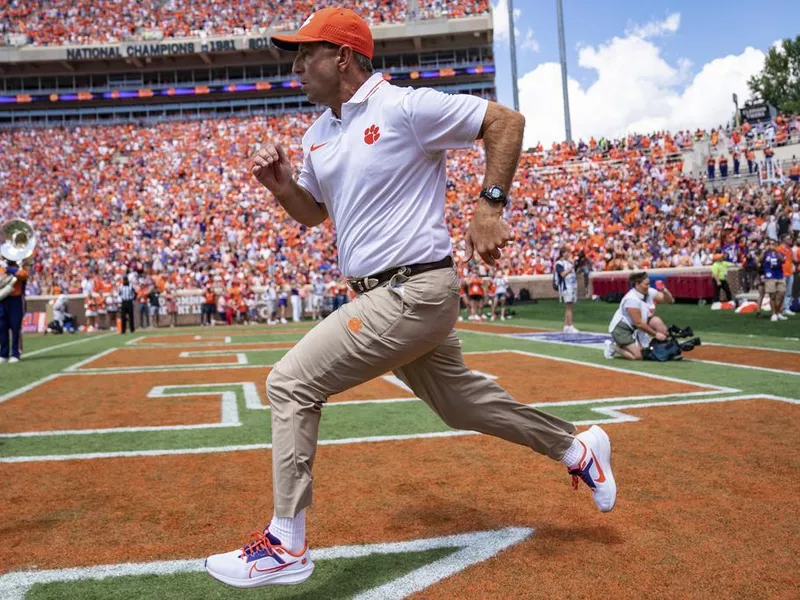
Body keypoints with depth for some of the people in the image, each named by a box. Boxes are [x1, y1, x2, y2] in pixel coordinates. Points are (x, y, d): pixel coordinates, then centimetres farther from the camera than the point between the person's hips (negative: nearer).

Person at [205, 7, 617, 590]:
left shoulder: (405, 107, -11)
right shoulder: (318, 133, 13)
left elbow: (507, 121, -8)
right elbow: (313, 212, 23)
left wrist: (491, 205, -14)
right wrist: (281, 185, 3)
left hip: (413, 293, -9)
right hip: (383, 296, 9)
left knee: (291, 383, -10)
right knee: (458, 400, 19)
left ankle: (285, 546, 1)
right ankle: (576, 447, 37)